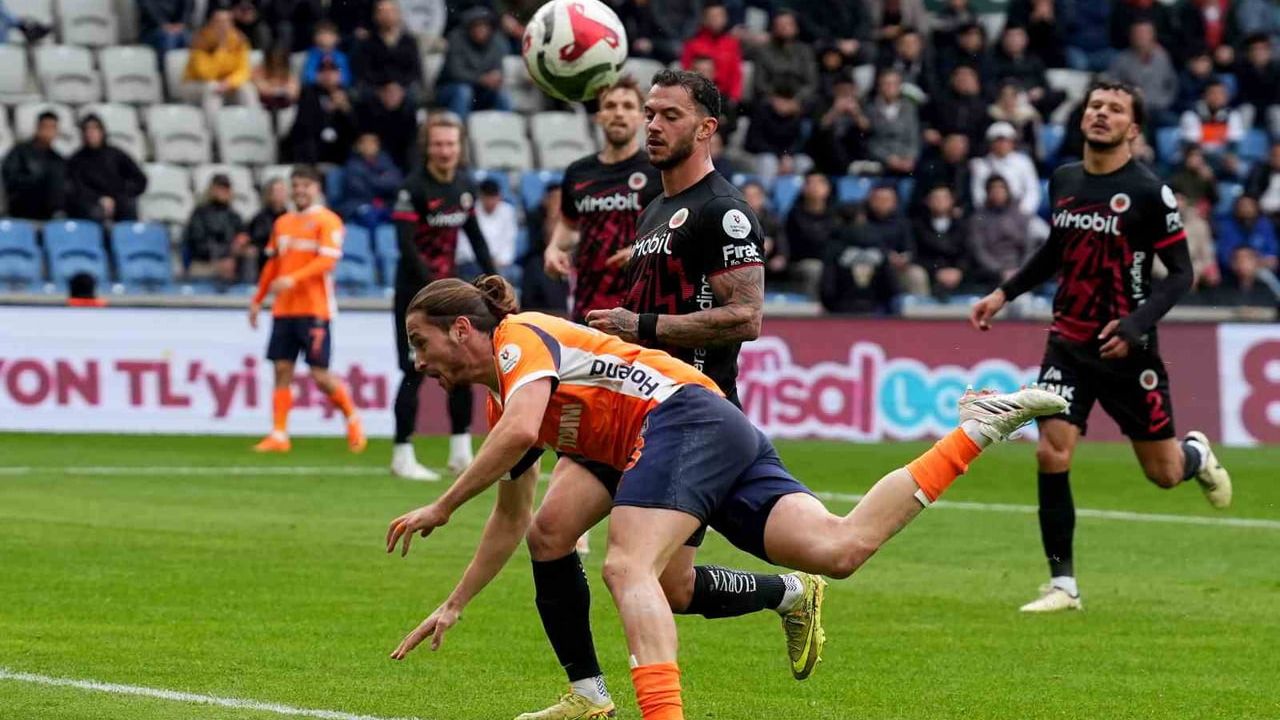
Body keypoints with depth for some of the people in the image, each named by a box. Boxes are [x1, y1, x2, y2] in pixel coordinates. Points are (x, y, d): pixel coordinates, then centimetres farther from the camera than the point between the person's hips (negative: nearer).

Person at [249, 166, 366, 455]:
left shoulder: (327, 221, -5)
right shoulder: (282, 223, 15)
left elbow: (327, 260, -16)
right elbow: (272, 264, 22)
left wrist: (292, 279, -26)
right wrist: (258, 299, 18)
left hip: (314, 309, -6)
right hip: (283, 309, 6)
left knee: (320, 374, -6)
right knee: (282, 369, 0)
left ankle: (353, 419, 16)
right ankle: (279, 436, 1)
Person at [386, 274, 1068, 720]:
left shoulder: (519, 337, 0)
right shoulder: (502, 402, 28)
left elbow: (521, 430, -19)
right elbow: (510, 520, 37)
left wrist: (440, 508, -11)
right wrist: (451, 607, 40)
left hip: (686, 416, -9)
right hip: (728, 436, 9)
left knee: (628, 567, -25)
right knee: (839, 548, -10)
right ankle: (974, 430, -5)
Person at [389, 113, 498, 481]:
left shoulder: (464, 185, 7)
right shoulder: (414, 188, -14)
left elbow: (475, 236, 16)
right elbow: (407, 246, -19)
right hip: (415, 289, -7)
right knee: (416, 371, -6)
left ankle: (461, 453, 13)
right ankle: (402, 456, 1)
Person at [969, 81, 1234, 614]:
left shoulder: (1149, 193, -11)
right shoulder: (1063, 181, 4)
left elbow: (1181, 274, -9)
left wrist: (1136, 325, -22)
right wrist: (1005, 294, 15)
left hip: (1127, 351, -3)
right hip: (1069, 344, 4)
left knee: (1164, 473, 5)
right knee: (1052, 456, -12)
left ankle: (1197, 455, 44)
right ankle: (1063, 584, -3)